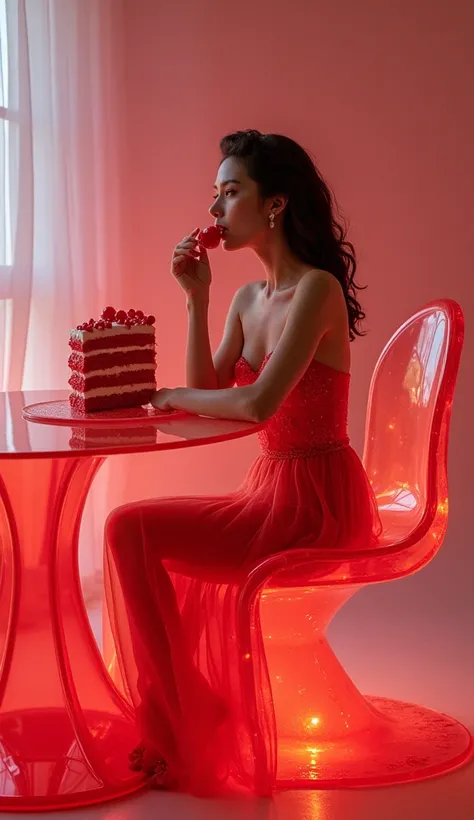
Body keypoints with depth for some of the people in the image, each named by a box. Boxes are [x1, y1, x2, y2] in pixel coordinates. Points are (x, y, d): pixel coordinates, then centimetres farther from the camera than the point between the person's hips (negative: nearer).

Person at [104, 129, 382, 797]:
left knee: (130, 530, -12)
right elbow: (208, 392, 6)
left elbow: (256, 404, -27)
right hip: (273, 489, 9)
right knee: (162, 550, 18)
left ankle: (177, 737, 1)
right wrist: (196, 297, -1)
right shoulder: (249, 299, 11)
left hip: (314, 502, -9)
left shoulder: (316, 289, -18)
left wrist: (176, 396, -10)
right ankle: (195, 724, 28)